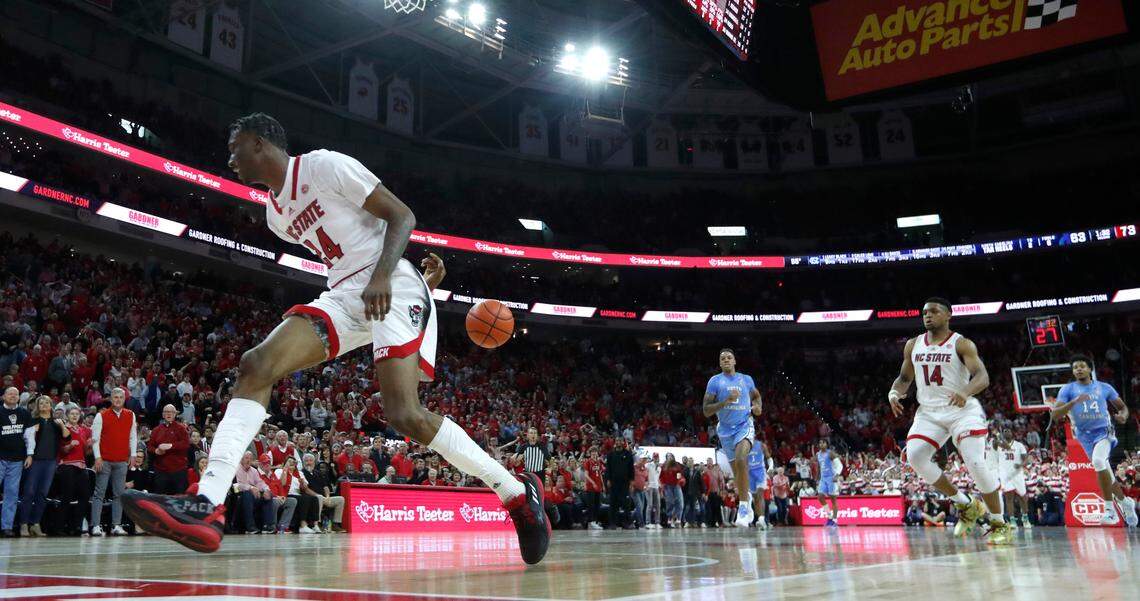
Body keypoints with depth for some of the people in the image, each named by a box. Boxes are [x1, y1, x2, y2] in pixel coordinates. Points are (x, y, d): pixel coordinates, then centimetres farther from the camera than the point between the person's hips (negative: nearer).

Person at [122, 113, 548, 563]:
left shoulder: (325, 165, -4)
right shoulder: (276, 212, 20)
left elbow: (401, 214, -8)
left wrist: (383, 275, -24)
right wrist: (409, 267, 20)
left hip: (392, 289, -8)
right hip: (343, 297, 8)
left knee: (404, 414, -21)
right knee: (256, 366, -13)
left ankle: (518, 492, -6)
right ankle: (207, 507, -20)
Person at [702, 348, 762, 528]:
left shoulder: (746, 379, 5)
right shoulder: (715, 381, -2)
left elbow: (756, 395, 26)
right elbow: (706, 411, -7)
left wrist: (757, 406, 3)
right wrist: (726, 401, -21)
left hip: (744, 426, -1)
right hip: (725, 430, 1)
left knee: (740, 459, -28)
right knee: (737, 472, 12)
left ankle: (743, 506, -23)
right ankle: (747, 496, 40)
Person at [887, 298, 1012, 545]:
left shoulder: (962, 344, -7)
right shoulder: (913, 345, 9)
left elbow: (982, 376, -19)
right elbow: (904, 377, 18)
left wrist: (965, 392, -40)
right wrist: (893, 393, -5)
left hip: (962, 409, -5)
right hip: (929, 411, 5)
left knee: (975, 462, -17)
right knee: (914, 456, -15)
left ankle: (1000, 525, 3)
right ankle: (966, 505, 3)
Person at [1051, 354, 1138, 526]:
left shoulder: (1104, 387, 4)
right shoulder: (1068, 389, -1)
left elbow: (1122, 406, 15)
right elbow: (1054, 415, -11)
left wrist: (1123, 416, -9)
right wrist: (1074, 402, -25)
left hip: (1103, 432, -2)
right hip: (1085, 436, 2)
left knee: (1098, 460, -31)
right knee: (1106, 476, 11)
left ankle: (1110, 508, -21)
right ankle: (1125, 502, 40)